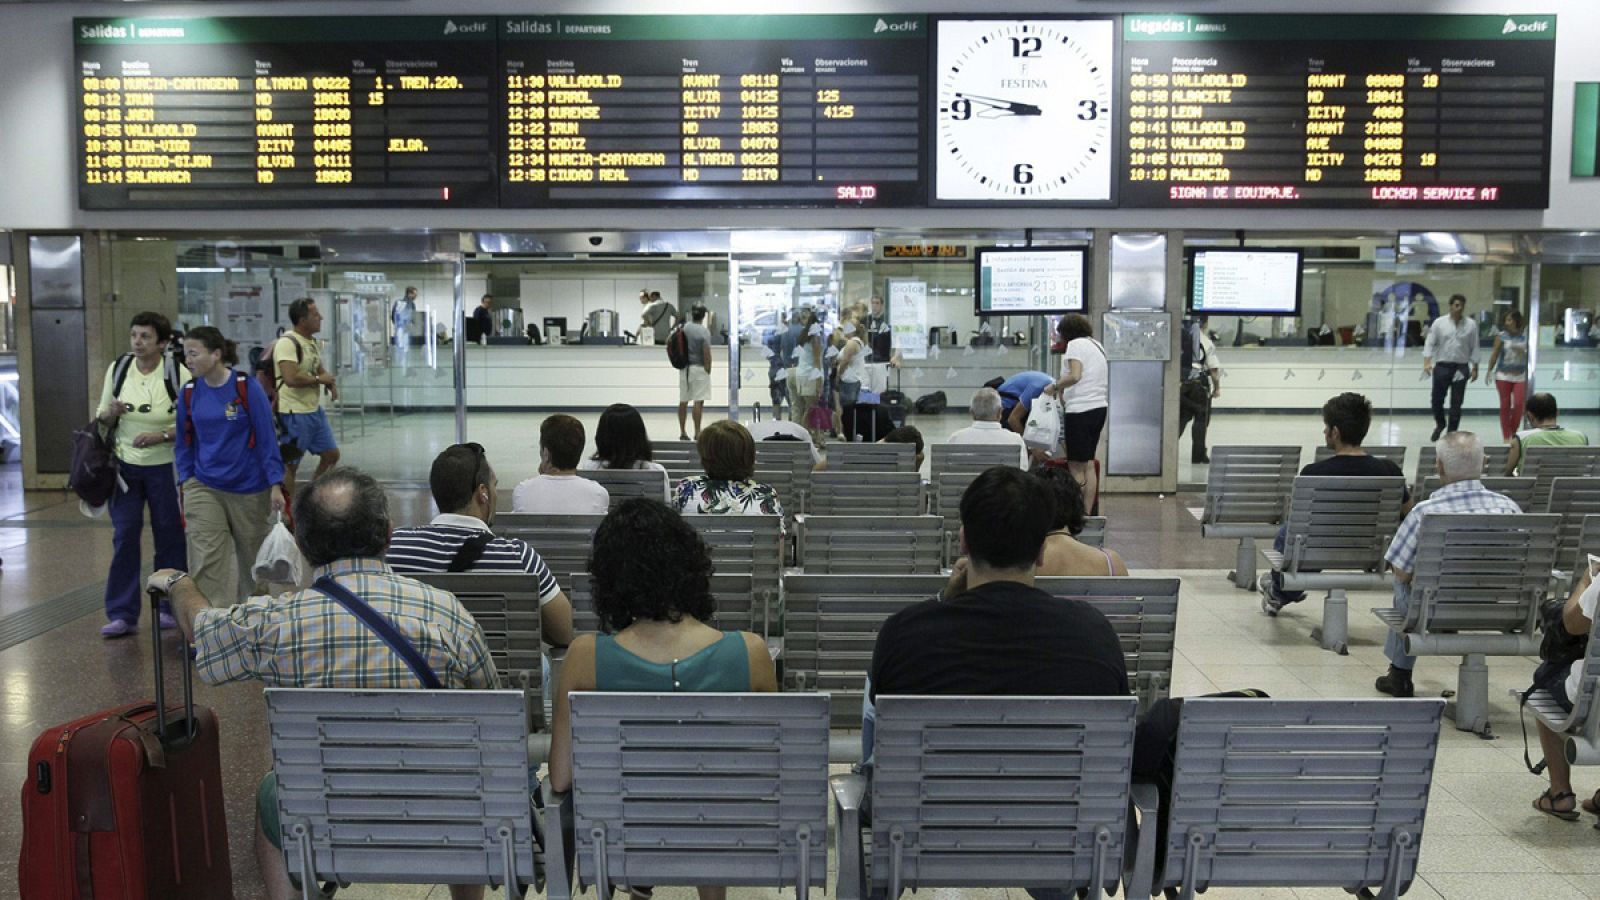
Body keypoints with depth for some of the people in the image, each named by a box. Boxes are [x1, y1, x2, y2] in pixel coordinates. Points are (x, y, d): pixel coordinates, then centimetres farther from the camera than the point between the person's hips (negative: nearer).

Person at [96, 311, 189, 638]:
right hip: (125, 465, 3)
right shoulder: (117, 368, 2)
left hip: (164, 467, -3)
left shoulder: (178, 374, -9)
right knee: (124, 537, 1)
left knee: (169, 536, 5)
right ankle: (122, 614, 8)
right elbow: (103, 419, 10)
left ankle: (171, 608, 19)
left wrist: (160, 436, -22)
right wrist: (111, 414, -12)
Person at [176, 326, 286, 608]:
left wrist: (275, 485, -12)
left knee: (253, 560, 13)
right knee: (205, 564, -8)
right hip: (203, 489, 2)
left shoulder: (248, 388, -10)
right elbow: (185, 444, 10)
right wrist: (185, 481, 4)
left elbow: (267, 437, -9)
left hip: (249, 489, -2)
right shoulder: (189, 393, 1)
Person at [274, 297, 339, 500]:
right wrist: (319, 379, -16)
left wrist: (331, 383, 2)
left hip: (315, 410, 9)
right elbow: (291, 378, -30)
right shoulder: (287, 343, -19)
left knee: (331, 455, 14)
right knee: (290, 465, 2)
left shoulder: (313, 343, 10)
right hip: (294, 414, -9)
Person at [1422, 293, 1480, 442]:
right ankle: (1440, 424, 30)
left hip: (1461, 368, 0)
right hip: (1442, 366, 0)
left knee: (1456, 404, 4)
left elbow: (1474, 348, 5)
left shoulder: (1471, 325, 1)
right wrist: (1427, 362, -14)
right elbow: (1430, 343, -2)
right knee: (1437, 399, 3)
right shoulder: (1439, 323, -1)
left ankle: (1451, 433, 14)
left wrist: (1475, 368, 3)